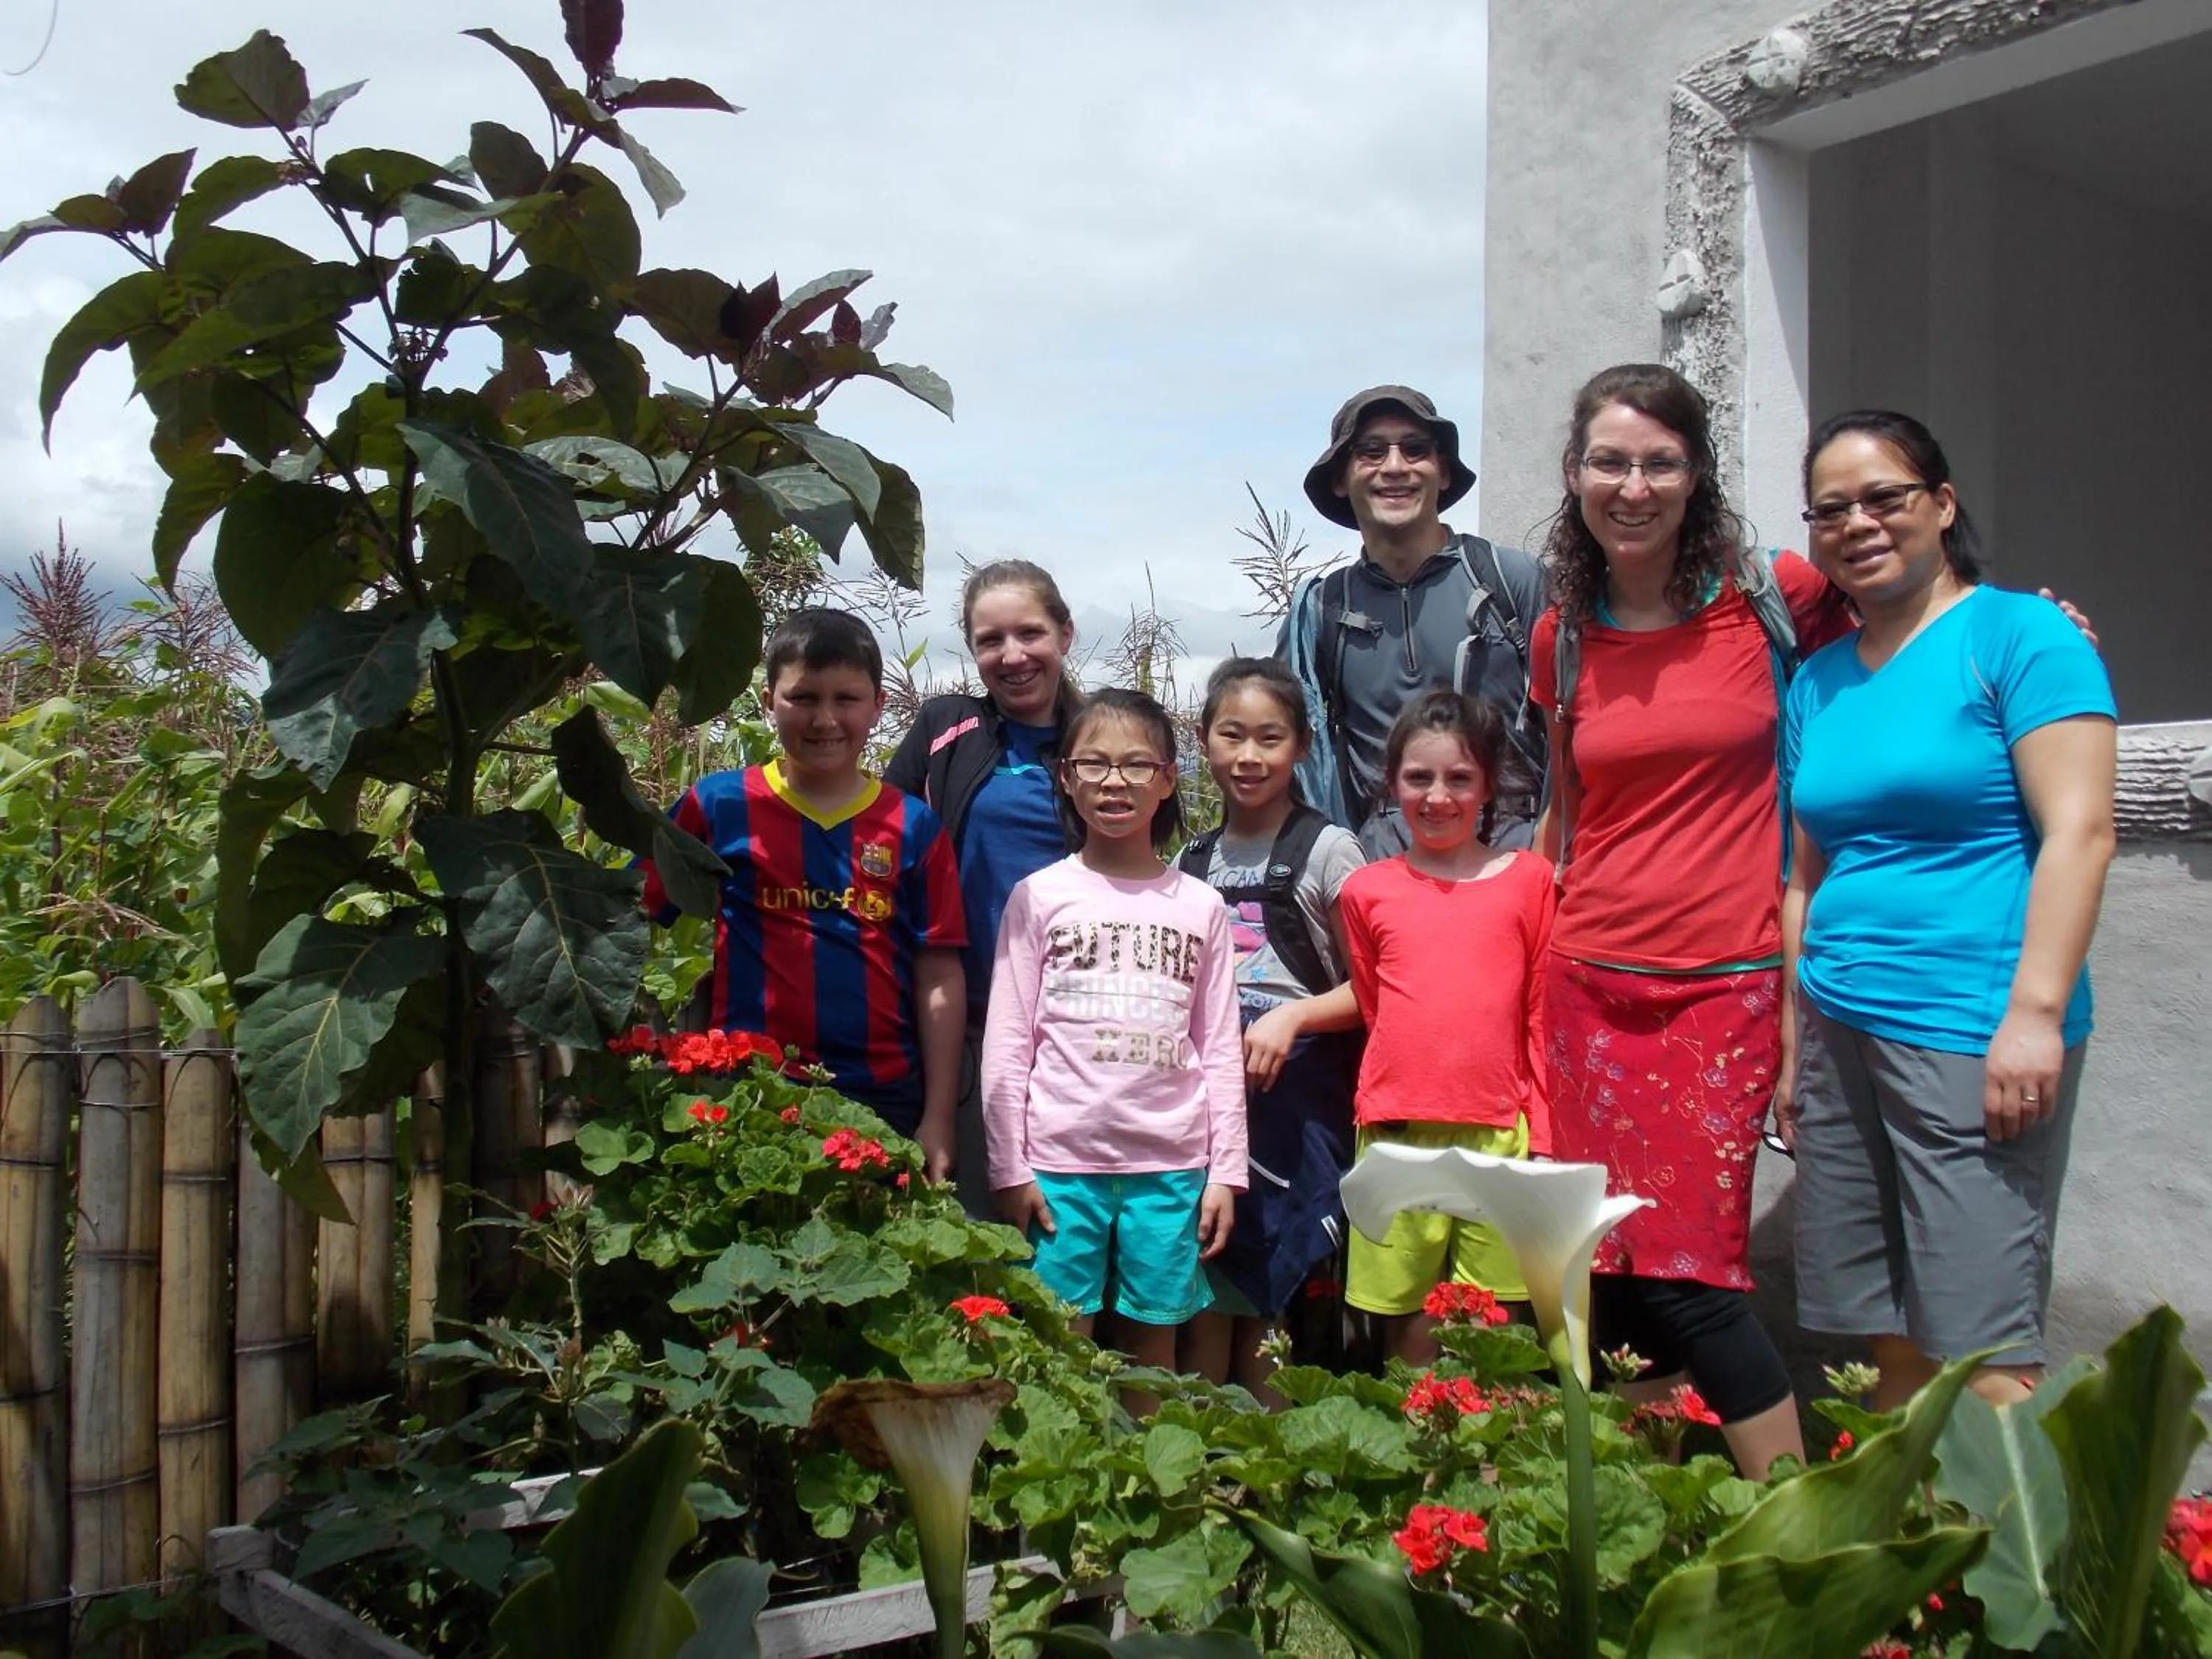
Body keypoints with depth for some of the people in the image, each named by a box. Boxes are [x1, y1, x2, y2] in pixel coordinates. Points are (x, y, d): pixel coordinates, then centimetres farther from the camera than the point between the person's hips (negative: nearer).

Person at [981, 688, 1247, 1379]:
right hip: (1060, 1161, -1)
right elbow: (1006, 1045, 1)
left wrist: (1226, 1171, 4)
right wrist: (1010, 1169, -3)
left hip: (1171, 1165, 2)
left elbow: (1220, 1049, 8)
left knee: (1156, 1344, 8)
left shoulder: (1201, 906, 6)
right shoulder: (1039, 896, 1)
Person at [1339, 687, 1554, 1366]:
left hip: (1501, 1132, -1)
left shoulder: (1530, 879, 4)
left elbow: (1542, 1017, 5)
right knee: (1406, 1322, 8)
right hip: (1396, 1133, 1)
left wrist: (1543, 1131, 4)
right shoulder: (1367, 890, 7)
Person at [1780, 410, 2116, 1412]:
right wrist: (1795, 1042, 17)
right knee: (1886, 1338, 10)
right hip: (1842, 1034, 6)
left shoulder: (2019, 635, -3)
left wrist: (2036, 1013, -18)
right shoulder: (1819, 681, 16)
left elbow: (2079, 831, -11)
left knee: (1982, 1352, -7)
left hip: (1973, 1036, -6)